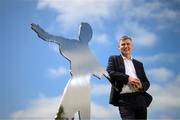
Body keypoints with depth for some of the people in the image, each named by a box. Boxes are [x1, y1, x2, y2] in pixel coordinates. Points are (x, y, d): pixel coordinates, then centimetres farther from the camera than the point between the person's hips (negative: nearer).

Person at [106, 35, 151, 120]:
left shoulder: (139, 64, 24)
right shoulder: (114, 59, 14)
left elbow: (146, 82, 20)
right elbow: (109, 73, -5)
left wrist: (141, 85, -5)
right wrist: (127, 78, -15)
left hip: (140, 98, 4)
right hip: (124, 99, -4)